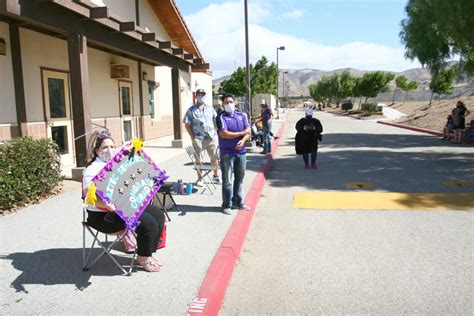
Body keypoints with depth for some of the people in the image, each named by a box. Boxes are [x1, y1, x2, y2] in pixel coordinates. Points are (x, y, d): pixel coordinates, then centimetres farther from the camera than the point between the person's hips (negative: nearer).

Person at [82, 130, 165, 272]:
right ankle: (143, 258, 3)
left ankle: (148, 254, 10)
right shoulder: (93, 169, -14)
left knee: (158, 215, -1)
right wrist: (107, 205, -41)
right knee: (148, 223, -22)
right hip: (103, 215, -9)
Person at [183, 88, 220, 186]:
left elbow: (216, 121, 15)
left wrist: (215, 132, 2)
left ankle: (216, 176, 25)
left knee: (214, 158, 9)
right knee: (198, 159, 3)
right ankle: (200, 179, 15)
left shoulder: (210, 108, 11)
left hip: (211, 137, 3)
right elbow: (187, 124, -1)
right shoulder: (191, 110, 1)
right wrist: (193, 137, -8)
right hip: (198, 138, -3)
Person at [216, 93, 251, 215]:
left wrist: (243, 140, -16)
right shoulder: (221, 117, -5)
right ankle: (227, 205, 9)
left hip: (241, 152, 5)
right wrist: (241, 133, -8)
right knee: (227, 180, 0)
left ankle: (238, 202, 24)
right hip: (227, 153, -5)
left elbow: (248, 131, 5)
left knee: (239, 178, 11)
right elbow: (223, 134, -17)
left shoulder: (242, 115, 11)